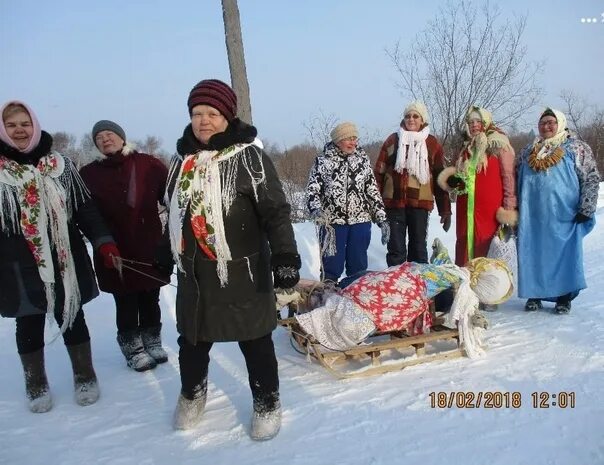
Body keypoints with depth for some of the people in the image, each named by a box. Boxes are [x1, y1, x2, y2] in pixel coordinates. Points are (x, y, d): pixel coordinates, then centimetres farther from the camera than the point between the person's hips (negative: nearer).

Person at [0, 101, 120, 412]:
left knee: (72, 318, 12)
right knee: (29, 325, 12)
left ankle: (84, 375, 28)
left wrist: (102, 240, -9)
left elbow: (85, 207, 2)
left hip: (65, 262, 1)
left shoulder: (59, 165, 3)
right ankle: (35, 383, 30)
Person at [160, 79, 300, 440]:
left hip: (242, 270, -5)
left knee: (255, 342, 9)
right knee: (192, 339, 19)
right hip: (193, 272, 6)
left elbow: (276, 210, -15)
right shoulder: (183, 159, 9)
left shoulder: (248, 156, -11)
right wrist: (167, 253, 25)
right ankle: (192, 392, 45)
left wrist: (285, 255, -25)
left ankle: (267, 401, 30)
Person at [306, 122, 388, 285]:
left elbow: (372, 190, 12)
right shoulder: (323, 160, 1)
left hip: (360, 221, 3)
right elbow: (313, 188, -1)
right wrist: (315, 208, -22)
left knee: (358, 268, 9)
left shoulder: (363, 159, 10)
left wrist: (381, 219, 6)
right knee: (331, 267, 1)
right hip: (332, 221, -2)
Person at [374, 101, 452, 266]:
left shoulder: (432, 143, 7)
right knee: (396, 248, 4)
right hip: (394, 201, 0)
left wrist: (445, 209, 2)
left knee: (419, 248, 8)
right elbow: (379, 172, 6)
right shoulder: (393, 139, 8)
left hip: (420, 202, 0)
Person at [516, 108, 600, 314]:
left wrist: (586, 209, -9)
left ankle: (564, 297, 15)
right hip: (532, 216, 3)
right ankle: (534, 295, 18)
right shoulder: (528, 151, 15)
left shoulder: (576, 147, 2)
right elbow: (517, 181, 19)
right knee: (533, 255, 6)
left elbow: (591, 178, -2)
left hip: (563, 216, -3)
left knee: (564, 254, 3)